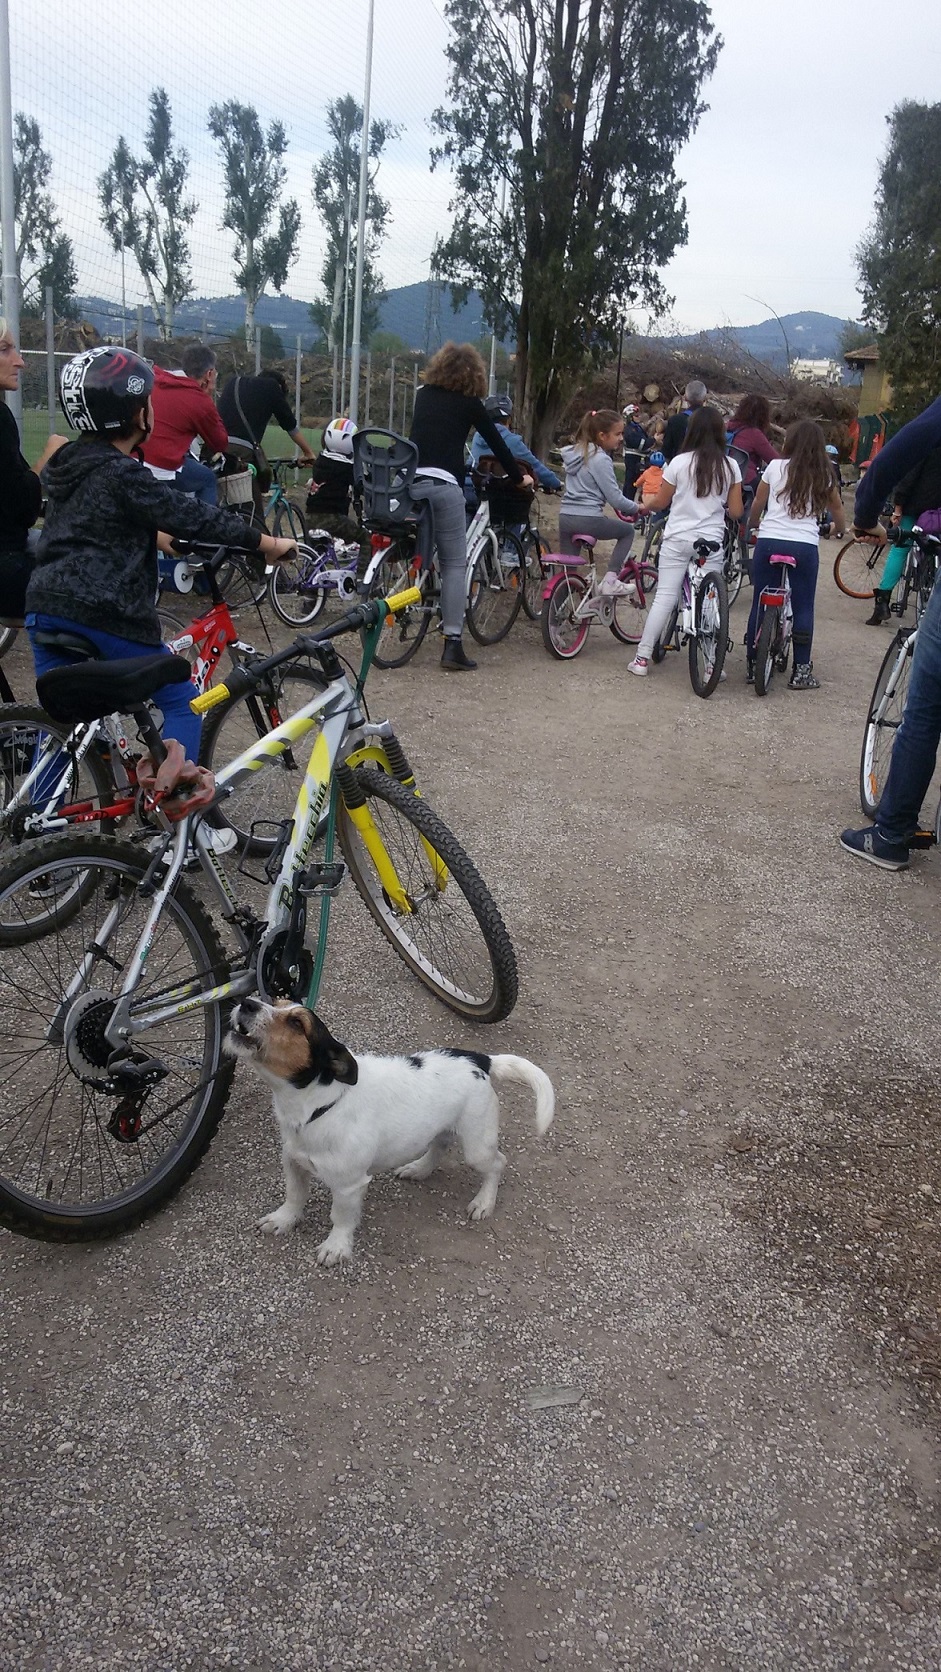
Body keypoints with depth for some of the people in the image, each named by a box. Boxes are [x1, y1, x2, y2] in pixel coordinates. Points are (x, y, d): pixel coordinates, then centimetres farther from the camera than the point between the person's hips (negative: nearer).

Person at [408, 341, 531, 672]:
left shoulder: (424, 394, 20)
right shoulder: (469, 403, 8)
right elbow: (496, 442, 13)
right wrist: (519, 477, 27)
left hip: (410, 482, 4)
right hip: (443, 486, -4)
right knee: (454, 564, -1)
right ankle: (453, 645, -6)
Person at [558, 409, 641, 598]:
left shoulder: (575, 452, 14)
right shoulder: (600, 459, -11)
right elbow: (615, 498, -11)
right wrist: (636, 507, 6)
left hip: (565, 517, 7)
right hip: (588, 519, -7)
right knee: (628, 531, 15)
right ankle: (610, 580, 4)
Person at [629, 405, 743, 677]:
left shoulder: (679, 462, -4)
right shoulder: (730, 466, 1)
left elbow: (660, 502, 5)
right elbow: (736, 511, 3)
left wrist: (647, 502, 28)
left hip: (677, 540, -1)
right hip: (711, 542, 1)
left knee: (664, 597, 1)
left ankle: (642, 658, 3)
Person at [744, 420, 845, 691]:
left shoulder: (775, 467, 4)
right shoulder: (823, 475, 8)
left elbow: (758, 503, 12)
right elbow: (837, 509, 21)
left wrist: (752, 524, 33)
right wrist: (839, 529, 42)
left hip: (768, 542, 0)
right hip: (804, 546, 0)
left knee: (759, 604, 8)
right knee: (803, 608, 7)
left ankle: (753, 665, 12)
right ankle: (801, 671, 6)